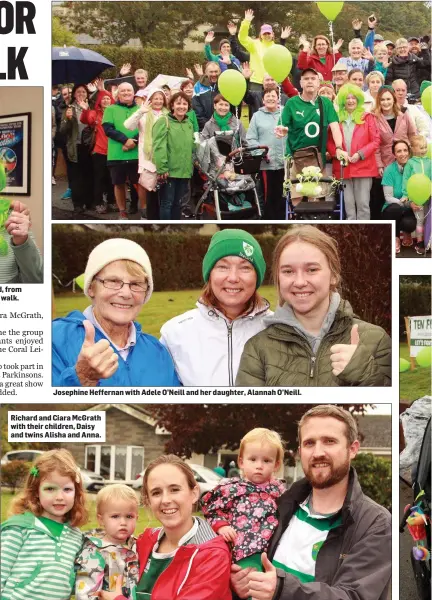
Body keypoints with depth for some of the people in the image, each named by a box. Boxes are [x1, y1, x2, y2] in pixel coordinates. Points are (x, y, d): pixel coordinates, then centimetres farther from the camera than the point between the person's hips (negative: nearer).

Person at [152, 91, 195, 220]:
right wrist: (162, 169, -21)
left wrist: (191, 168, 14)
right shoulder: (164, 122, -7)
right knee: (167, 203, -2)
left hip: (184, 171, 6)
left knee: (178, 203, 13)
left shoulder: (189, 125, 14)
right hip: (169, 171, -6)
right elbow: (159, 147, -15)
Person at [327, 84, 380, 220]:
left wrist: (360, 154, -11)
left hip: (363, 166, -2)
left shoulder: (367, 117, 4)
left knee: (363, 203, -4)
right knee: (348, 205, 3)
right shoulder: (337, 118, 10)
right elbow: (329, 141, 9)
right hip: (343, 168, 2)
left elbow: (376, 141, 0)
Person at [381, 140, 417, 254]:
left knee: (408, 223, -33)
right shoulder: (390, 169, -7)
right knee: (395, 208, -36)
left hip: (409, 210, 0)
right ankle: (395, 238, -9)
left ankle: (406, 232, 7)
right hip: (393, 209, 0)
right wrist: (402, 202, -32)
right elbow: (388, 197, -12)